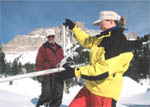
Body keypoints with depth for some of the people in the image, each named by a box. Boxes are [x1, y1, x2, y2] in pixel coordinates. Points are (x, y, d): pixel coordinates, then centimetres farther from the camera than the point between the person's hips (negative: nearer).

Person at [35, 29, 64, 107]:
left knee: (58, 95, 6)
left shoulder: (59, 48, 17)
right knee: (46, 95, -9)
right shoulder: (43, 48, 3)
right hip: (47, 75, -4)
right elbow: (39, 62, -1)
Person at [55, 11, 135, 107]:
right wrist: (73, 27, 30)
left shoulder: (119, 42, -18)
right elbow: (87, 41, 29)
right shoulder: (102, 38, 10)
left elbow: (103, 69, -26)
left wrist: (75, 72, -25)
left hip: (105, 92, -8)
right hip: (91, 87, 8)